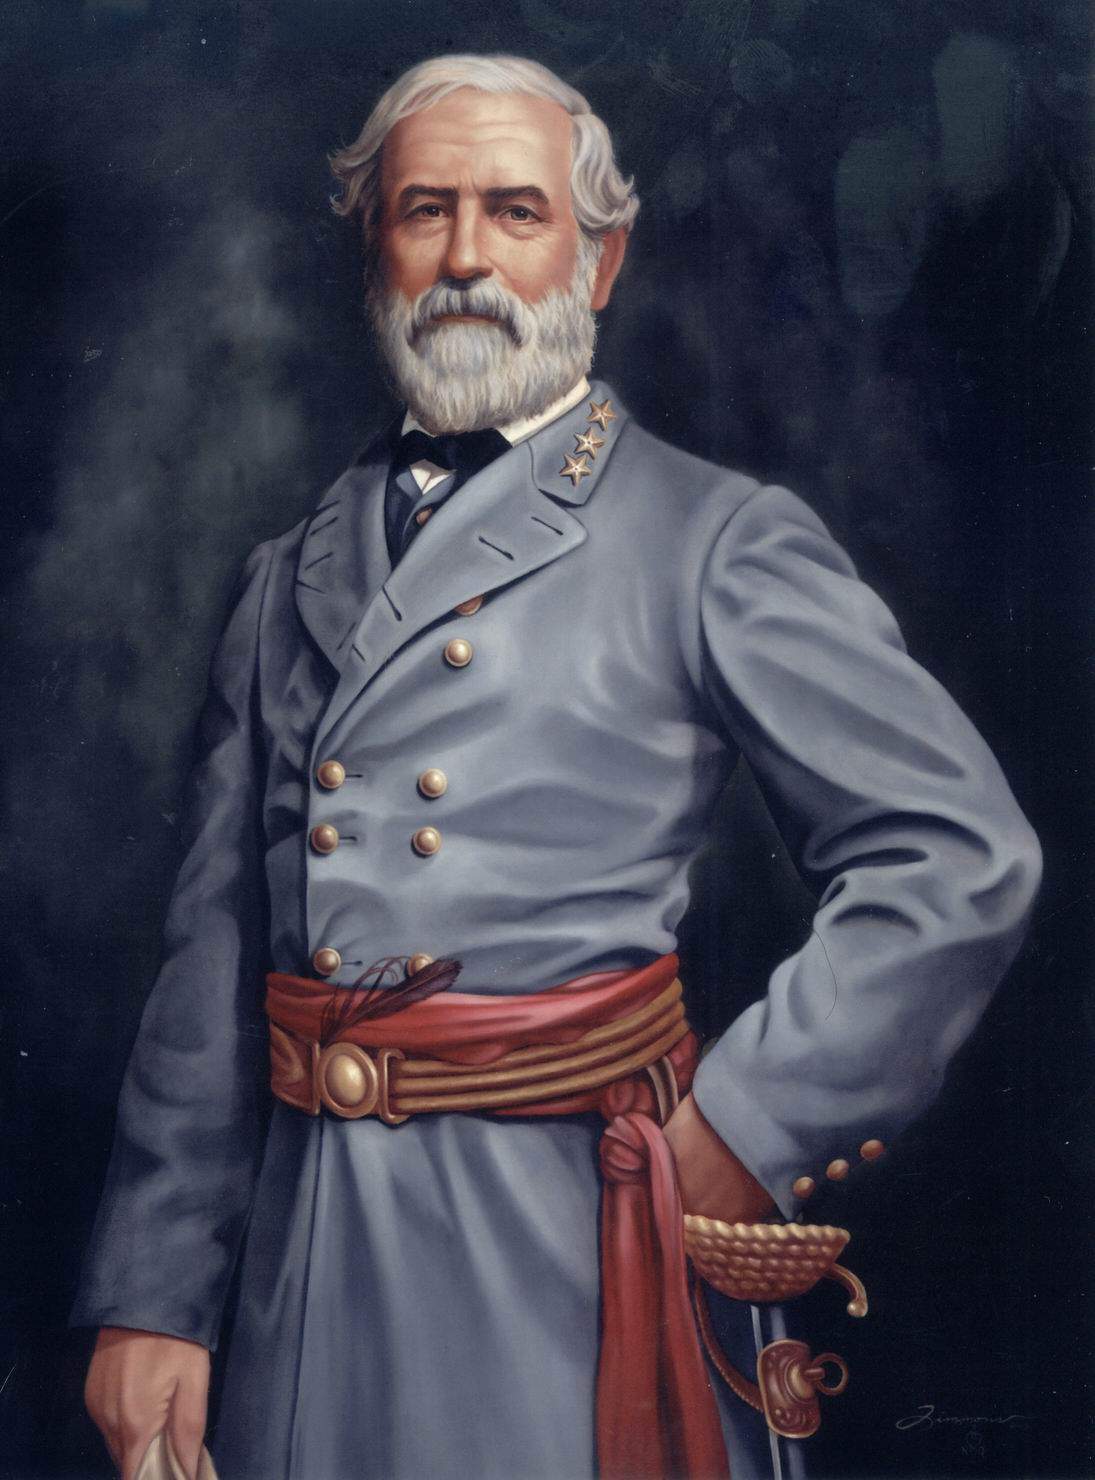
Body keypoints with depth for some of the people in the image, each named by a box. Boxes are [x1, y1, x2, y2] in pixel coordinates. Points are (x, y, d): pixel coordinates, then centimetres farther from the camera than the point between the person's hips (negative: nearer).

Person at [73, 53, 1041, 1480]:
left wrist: (740, 1135, -12)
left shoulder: (721, 542, -3)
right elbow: (215, 945, 7)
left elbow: (963, 856, -8)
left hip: (566, 1248, -4)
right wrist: (150, 1296, 4)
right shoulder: (294, 576, 10)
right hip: (304, 1250, 4)